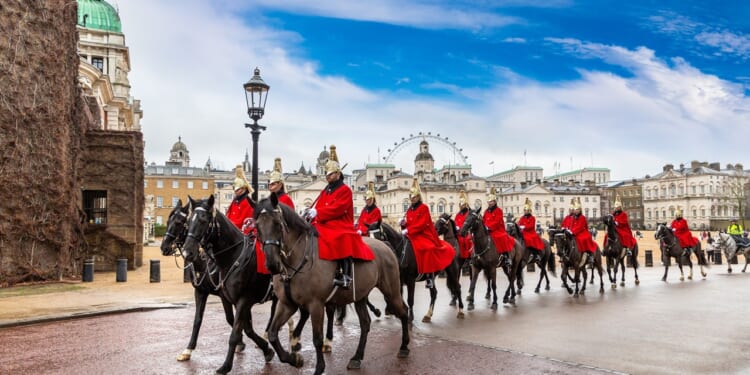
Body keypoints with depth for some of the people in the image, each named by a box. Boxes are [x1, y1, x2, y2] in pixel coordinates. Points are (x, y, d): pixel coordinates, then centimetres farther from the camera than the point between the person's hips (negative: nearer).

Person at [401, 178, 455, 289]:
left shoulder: (424, 208, -3)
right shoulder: (409, 210, 14)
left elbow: (422, 224, -14)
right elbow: (408, 225, 15)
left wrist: (408, 230, -20)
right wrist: (403, 224, -7)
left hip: (425, 235, -7)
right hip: (412, 236, 7)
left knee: (428, 248, -29)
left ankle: (429, 276, -25)